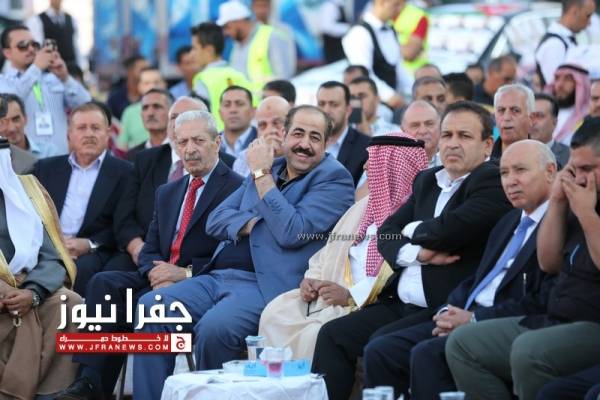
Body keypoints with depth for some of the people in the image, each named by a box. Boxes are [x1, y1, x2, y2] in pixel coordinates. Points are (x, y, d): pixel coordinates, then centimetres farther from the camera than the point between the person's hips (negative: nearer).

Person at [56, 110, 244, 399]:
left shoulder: (236, 188, -3)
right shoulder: (167, 193, 22)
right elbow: (149, 250, 17)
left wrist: (186, 272, -18)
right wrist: (155, 272, -7)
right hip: (161, 278, 7)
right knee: (104, 283, -21)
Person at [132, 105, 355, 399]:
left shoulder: (334, 178, -1)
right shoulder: (267, 168, 20)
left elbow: (292, 233, -15)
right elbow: (215, 220, 15)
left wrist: (262, 175, -9)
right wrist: (251, 224, -6)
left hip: (267, 286, -7)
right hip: (218, 276, 7)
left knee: (214, 327, -33)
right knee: (151, 307, -13)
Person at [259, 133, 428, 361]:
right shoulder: (362, 208, 22)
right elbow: (327, 255, 24)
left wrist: (352, 296, -21)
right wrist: (311, 280, 3)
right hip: (331, 296, 8)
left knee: (316, 334, -30)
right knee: (275, 313, -12)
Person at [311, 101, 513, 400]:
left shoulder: (493, 182, -7)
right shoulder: (427, 180, 18)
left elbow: (448, 230, -22)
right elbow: (386, 234, 11)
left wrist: (412, 230, 0)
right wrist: (418, 253, -10)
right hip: (400, 304, 8)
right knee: (332, 335, -5)